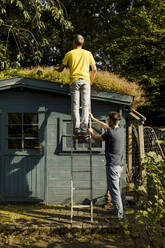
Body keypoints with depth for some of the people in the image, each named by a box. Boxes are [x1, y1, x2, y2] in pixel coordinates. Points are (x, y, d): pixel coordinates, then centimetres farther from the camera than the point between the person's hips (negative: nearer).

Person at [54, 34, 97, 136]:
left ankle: (77, 128, -15)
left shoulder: (69, 54, 11)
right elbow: (94, 70, 12)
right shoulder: (88, 53, 15)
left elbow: (60, 69, 12)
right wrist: (90, 82, 23)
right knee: (85, 105, -3)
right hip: (85, 80, 1)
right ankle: (84, 127, -16)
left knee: (75, 106, -3)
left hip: (74, 80, -1)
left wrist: (56, 68, 35)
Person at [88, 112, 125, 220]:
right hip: (120, 165, 9)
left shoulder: (110, 133, -18)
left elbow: (96, 138, 0)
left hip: (113, 165, -9)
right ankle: (118, 210, 28)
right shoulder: (121, 130, 8)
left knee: (114, 190, -4)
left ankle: (119, 214, -1)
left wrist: (91, 132, 22)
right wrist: (93, 119, 33)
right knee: (116, 189, 19)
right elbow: (105, 126, 25)